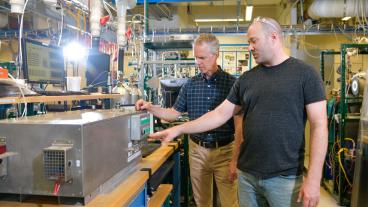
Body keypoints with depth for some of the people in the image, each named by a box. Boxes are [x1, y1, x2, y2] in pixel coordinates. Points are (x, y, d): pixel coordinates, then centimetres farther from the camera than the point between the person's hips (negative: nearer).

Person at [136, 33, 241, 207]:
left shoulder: (231, 83, -8)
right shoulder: (190, 84, 4)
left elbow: (239, 124, -8)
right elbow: (173, 114, 8)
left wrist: (236, 159, -12)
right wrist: (150, 107, -9)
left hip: (224, 151, -3)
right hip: (197, 150, 3)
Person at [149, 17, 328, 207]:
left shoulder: (304, 73, -5)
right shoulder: (246, 78, 7)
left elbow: (319, 125, -9)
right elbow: (220, 114, 6)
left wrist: (313, 178, -14)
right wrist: (178, 129, 1)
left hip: (285, 177, -4)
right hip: (247, 174, 4)